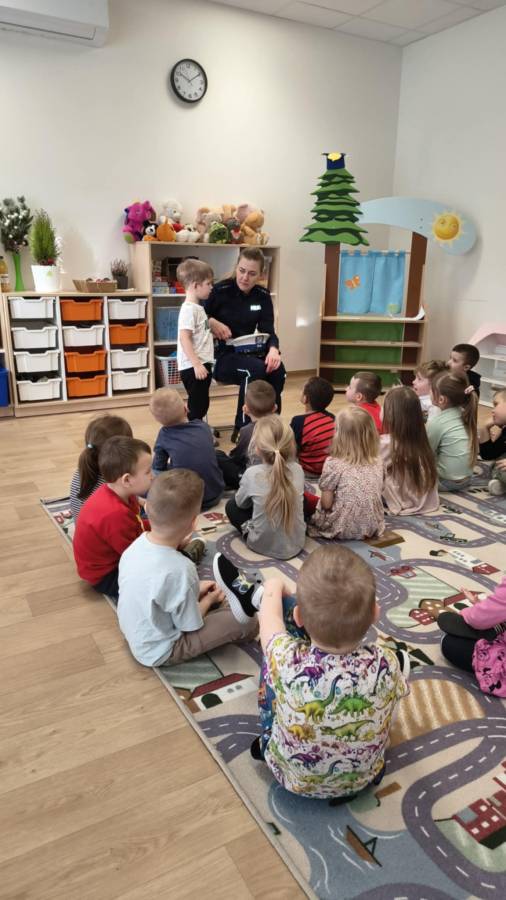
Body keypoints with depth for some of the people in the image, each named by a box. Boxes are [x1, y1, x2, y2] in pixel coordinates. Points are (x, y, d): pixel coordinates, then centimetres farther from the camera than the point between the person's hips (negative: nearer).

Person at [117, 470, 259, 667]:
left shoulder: (138, 544, -14)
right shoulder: (180, 570, -35)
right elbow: (191, 626, -19)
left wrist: (195, 589, 7)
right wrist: (209, 599, -1)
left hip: (135, 635, 8)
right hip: (160, 653, -7)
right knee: (247, 621, -6)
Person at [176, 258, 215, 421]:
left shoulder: (197, 308, 15)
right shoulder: (189, 309, -16)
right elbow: (184, 338, -23)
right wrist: (196, 364, -26)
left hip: (201, 365, 10)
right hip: (193, 367, -10)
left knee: (202, 403, 18)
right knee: (196, 405, -2)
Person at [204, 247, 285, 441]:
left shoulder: (263, 296, 4)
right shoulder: (220, 291, -9)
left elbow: (268, 331, -3)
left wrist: (273, 349, -24)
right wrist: (212, 323, -23)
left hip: (248, 353, 4)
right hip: (221, 356, -4)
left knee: (277, 370, -28)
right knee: (255, 369, -35)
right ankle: (242, 429, -22)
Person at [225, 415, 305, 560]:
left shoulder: (252, 473, -20)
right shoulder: (297, 470, -11)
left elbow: (241, 503, 0)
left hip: (262, 545, -3)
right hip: (295, 545, 3)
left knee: (231, 506, 17)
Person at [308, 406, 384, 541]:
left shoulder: (333, 464, -18)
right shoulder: (377, 461, -4)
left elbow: (326, 503, -14)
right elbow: (377, 494, 7)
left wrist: (320, 501, 8)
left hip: (344, 528, -5)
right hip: (373, 527, 5)